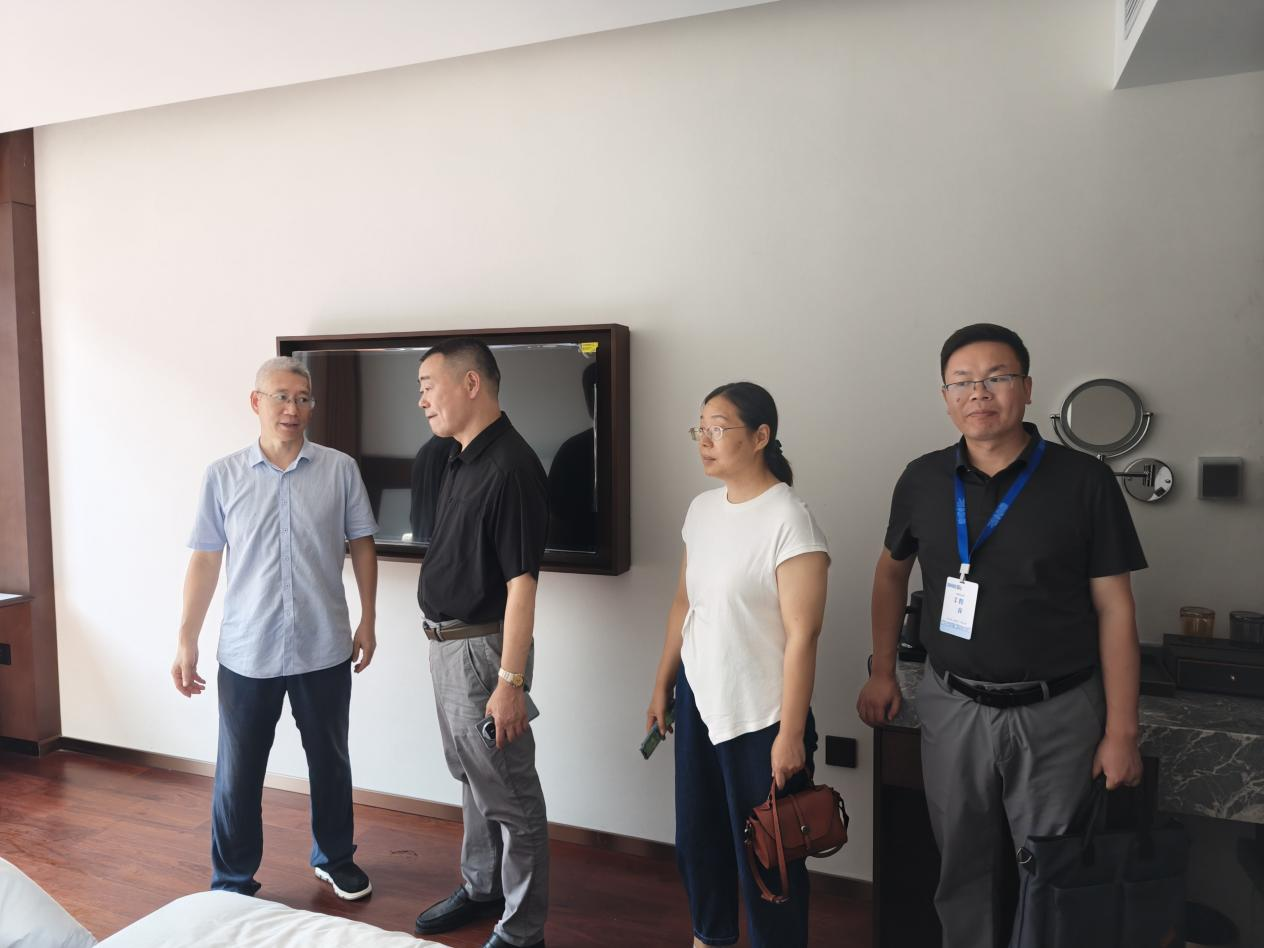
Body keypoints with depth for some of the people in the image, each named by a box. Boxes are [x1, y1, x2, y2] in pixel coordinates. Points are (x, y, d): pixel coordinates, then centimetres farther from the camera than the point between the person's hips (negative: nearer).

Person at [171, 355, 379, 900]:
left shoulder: (340, 470, -3)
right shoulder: (222, 476, -2)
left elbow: (362, 546, 4)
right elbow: (205, 561, 1)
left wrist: (368, 620, 2)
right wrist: (186, 642, -1)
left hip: (324, 651, 1)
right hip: (246, 655, 0)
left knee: (330, 762, 16)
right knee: (237, 774, 10)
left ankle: (335, 859, 37)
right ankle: (232, 881, 30)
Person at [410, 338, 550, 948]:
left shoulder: (510, 467, -22)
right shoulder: (462, 458, 8)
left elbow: (520, 583, -25)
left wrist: (510, 681, -25)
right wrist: (442, 640, 19)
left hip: (483, 647, -9)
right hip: (447, 642, 10)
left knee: (507, 793, 5)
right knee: (472, 778, 23)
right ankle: (480, 888, 42)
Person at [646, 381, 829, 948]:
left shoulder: (788, 520, -19)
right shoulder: (702, 508, 4)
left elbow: (802, 636, -19)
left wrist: (791, 734, -18)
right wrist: (662, 685, 15)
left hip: (759, 715, -7)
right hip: (698, 699, 7)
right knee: (697, 837, 22)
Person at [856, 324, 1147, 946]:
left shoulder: (1084, 481, -8)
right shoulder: (922, 480, 0)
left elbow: (1115, 608, -5)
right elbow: (892, 571, 14)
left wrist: (1121, 732, -6)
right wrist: (882, 672, 11)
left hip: (1057, 713, -2)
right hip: (952, 707, 2)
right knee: (961, 870, 15)